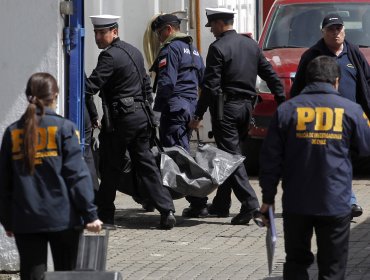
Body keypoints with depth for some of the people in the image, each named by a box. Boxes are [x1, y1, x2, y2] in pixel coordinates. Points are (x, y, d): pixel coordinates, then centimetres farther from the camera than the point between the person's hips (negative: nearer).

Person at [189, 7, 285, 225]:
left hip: (226, 107, -7)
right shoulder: (251, 45, 11)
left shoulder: (218, 48, -11)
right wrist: (283, 103, 18)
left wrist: (198, 115, -12)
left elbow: (211, 85, -15)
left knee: (231, 155, -8)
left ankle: (249, 203, -21)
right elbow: (271, 75, 13)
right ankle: (221, 204, 22)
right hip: (247, 106, 7)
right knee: (229, 154, 16)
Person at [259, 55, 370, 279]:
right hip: (336, 203, -1)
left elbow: (270, 158, 1)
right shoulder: (350, 110, -3)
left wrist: (268, 197, 9)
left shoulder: (287, 110, 0)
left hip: (296, 204, 2)